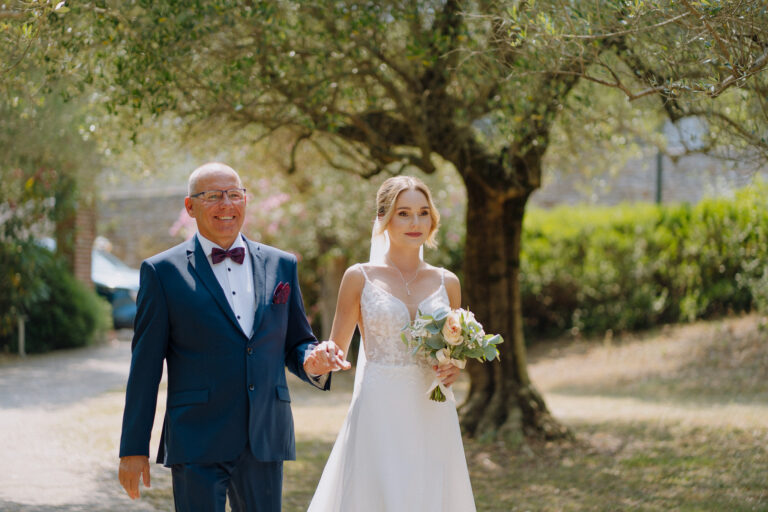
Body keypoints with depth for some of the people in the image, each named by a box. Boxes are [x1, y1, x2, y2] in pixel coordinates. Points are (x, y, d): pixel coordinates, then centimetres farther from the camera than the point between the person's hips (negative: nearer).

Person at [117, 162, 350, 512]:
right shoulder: (163, 271, 0)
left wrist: (311, 360, -9)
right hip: (197, 444, -4)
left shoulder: (281, 265, 11)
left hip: (265, 443, 4)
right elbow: (145, 367, -1)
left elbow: (295, 344, 17)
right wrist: (134, 449, -3)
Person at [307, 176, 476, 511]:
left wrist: (454, 370, -1)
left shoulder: (446, 283, 9)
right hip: (379, 416, -3)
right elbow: (336, 353, 6)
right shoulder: (360, 278, 1)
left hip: (432, 419, 3)